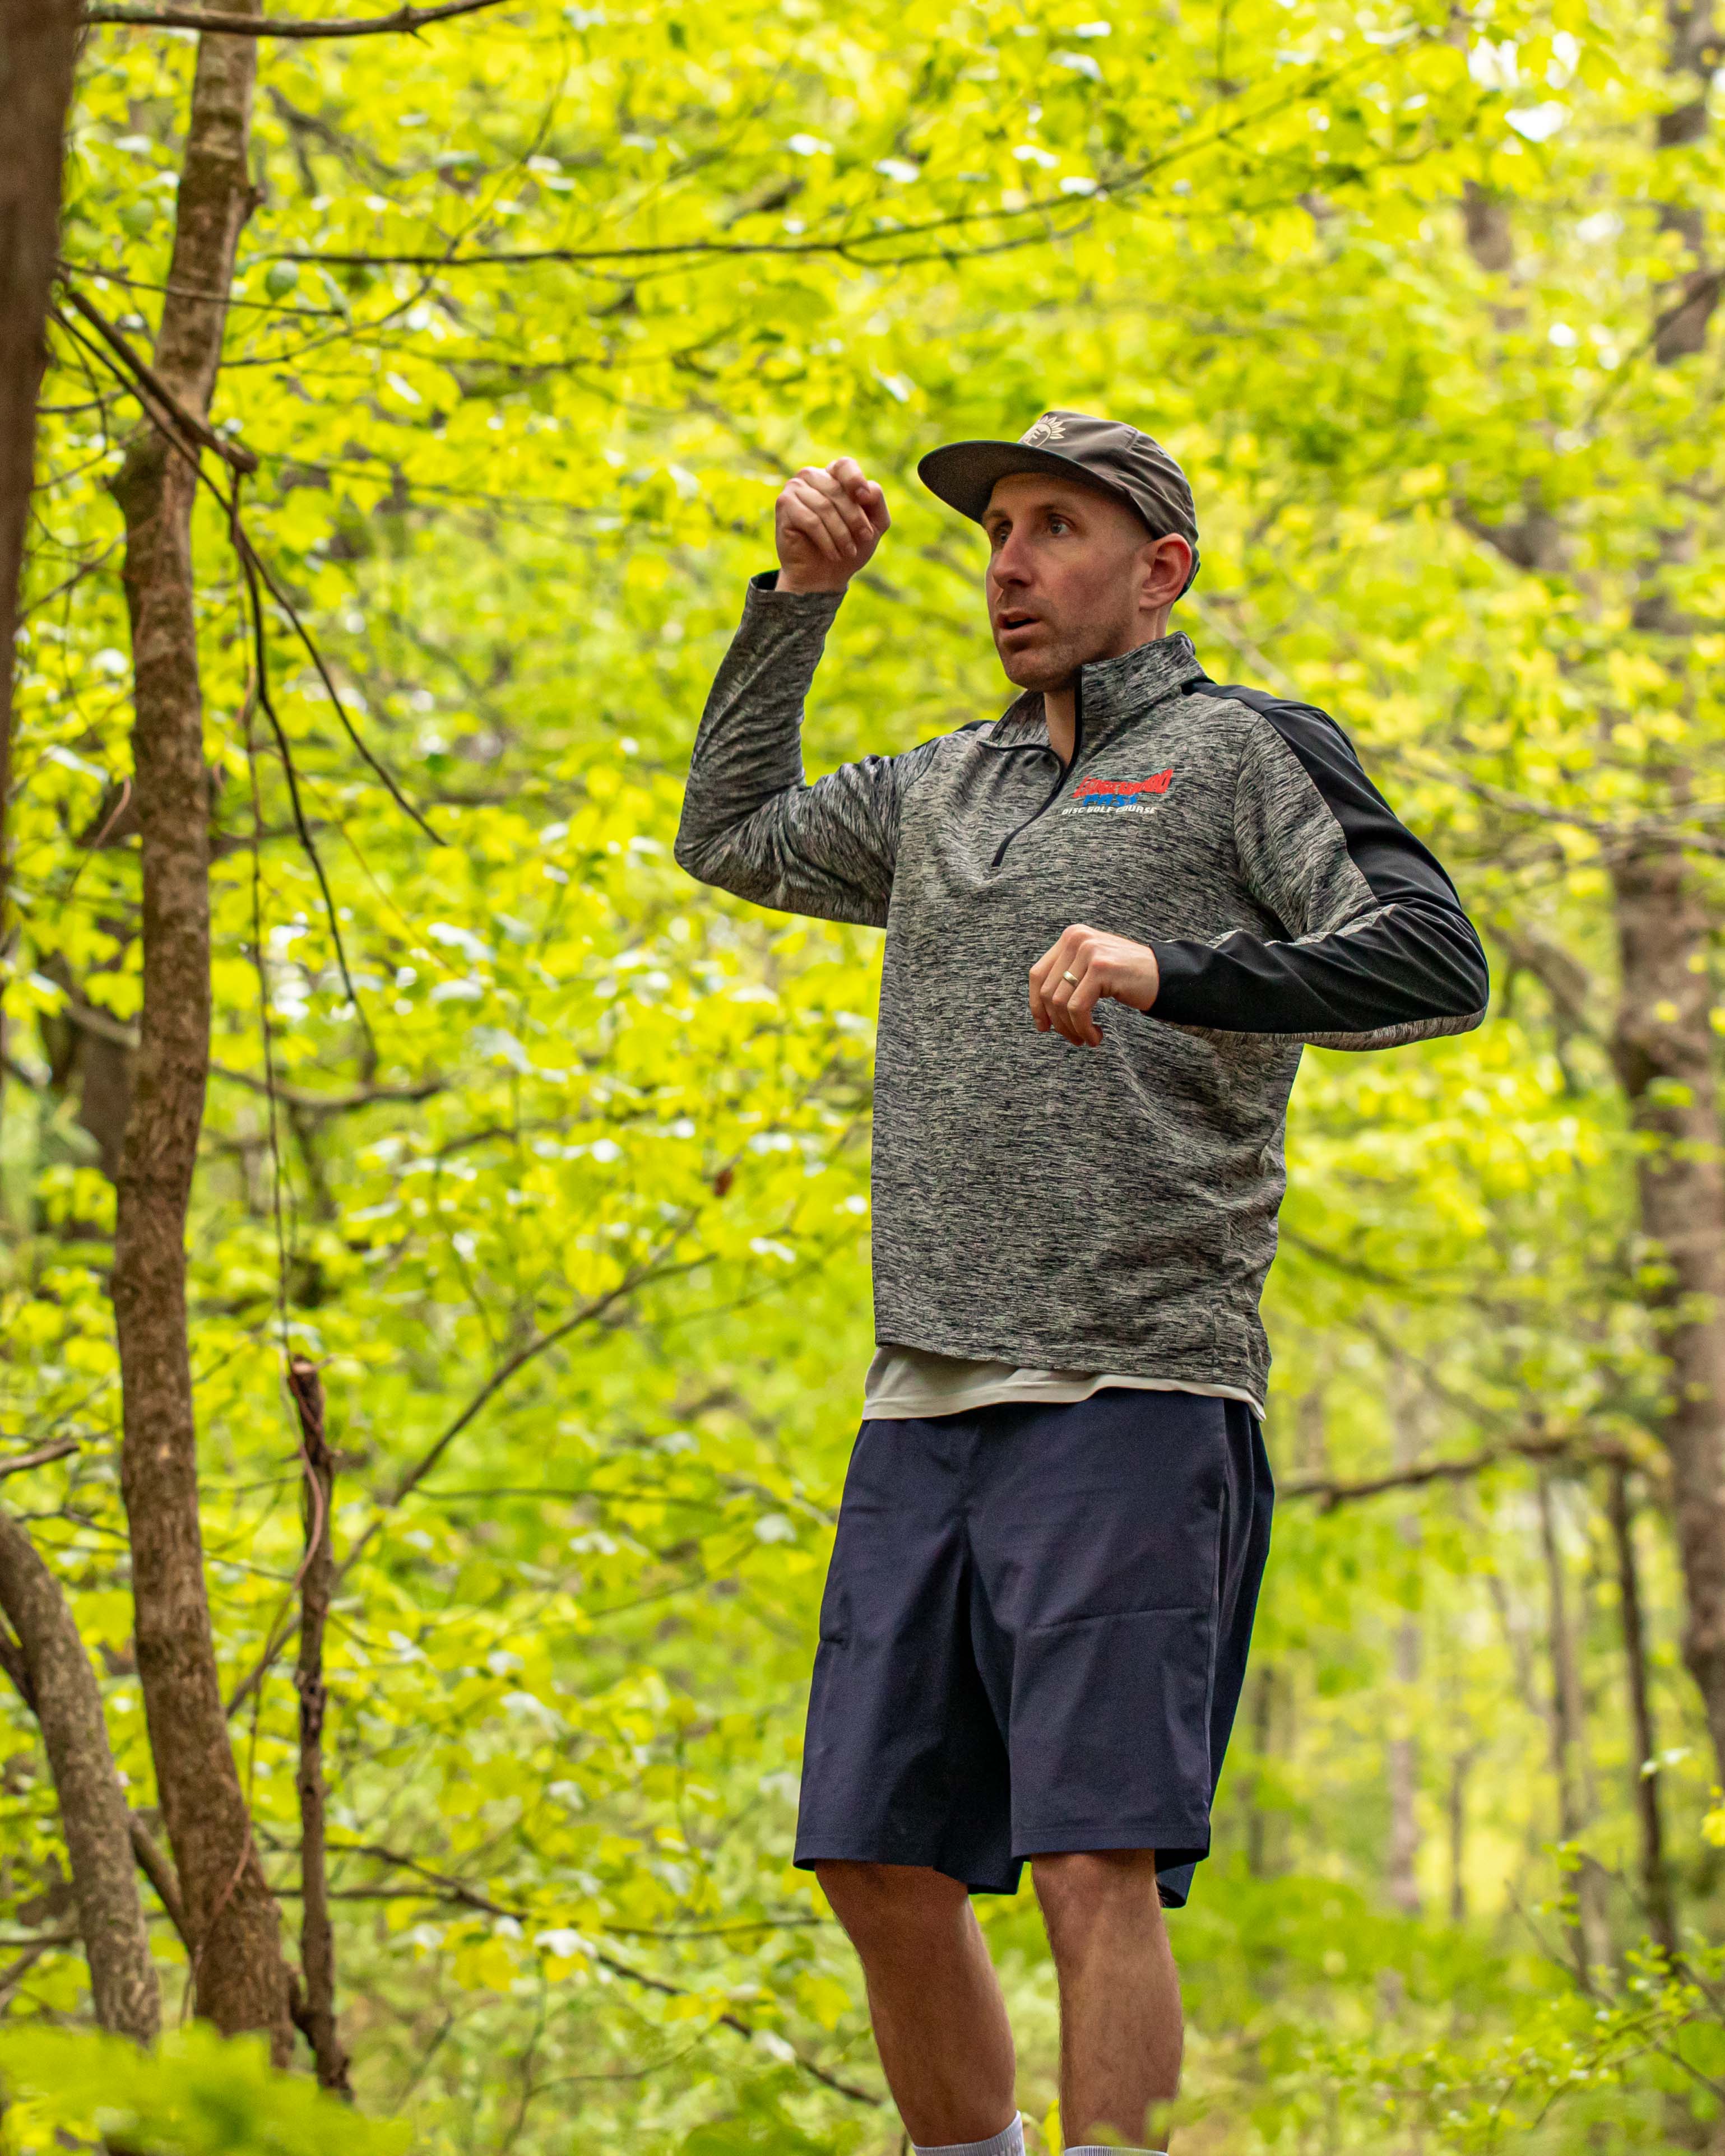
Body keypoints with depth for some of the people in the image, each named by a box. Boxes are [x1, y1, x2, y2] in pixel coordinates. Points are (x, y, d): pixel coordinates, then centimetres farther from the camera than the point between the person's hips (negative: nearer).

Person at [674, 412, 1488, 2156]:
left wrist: (1173, 973, -24)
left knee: (1094, 1865, -13)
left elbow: (1433, 961, -9)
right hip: (923, 1406, 6)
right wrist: (796, 598, 24)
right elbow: (732, 837, 36)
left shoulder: (1246, 752, 4)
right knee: (881, 1864, 5)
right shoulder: (942, 790, 22)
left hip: (1131, 1399, -6)